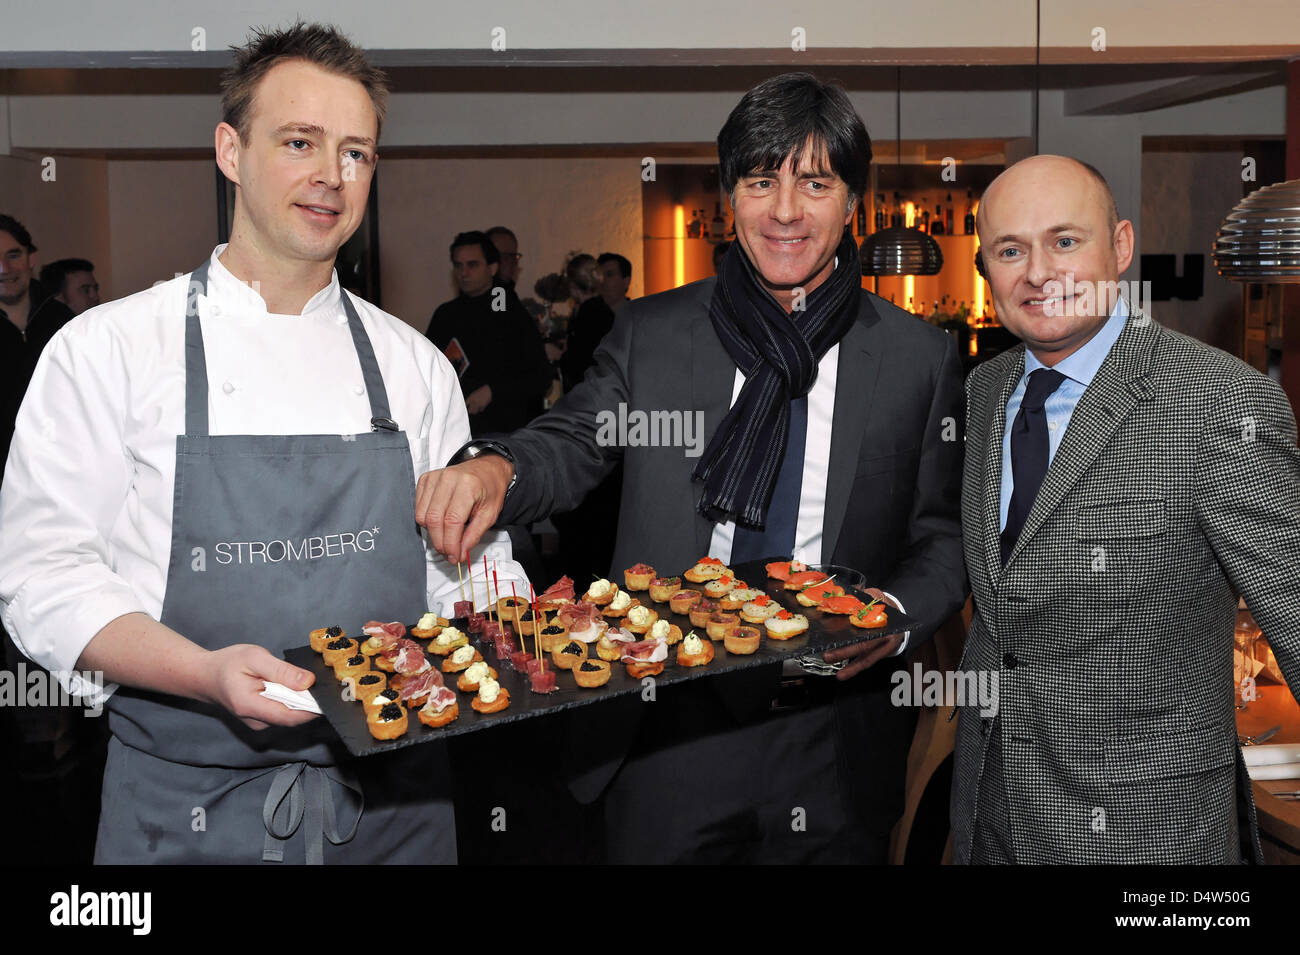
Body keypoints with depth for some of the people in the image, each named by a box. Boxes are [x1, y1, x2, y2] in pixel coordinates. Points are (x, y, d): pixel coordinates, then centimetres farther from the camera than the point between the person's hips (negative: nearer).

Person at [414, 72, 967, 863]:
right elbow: (572, 446, 5)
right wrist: (497, 470, -17)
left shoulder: (924, 360, -1)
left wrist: (896, 617, -17)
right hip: (666, 731, 1)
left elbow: (945, 538, 3)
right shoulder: (651, 334, 1)